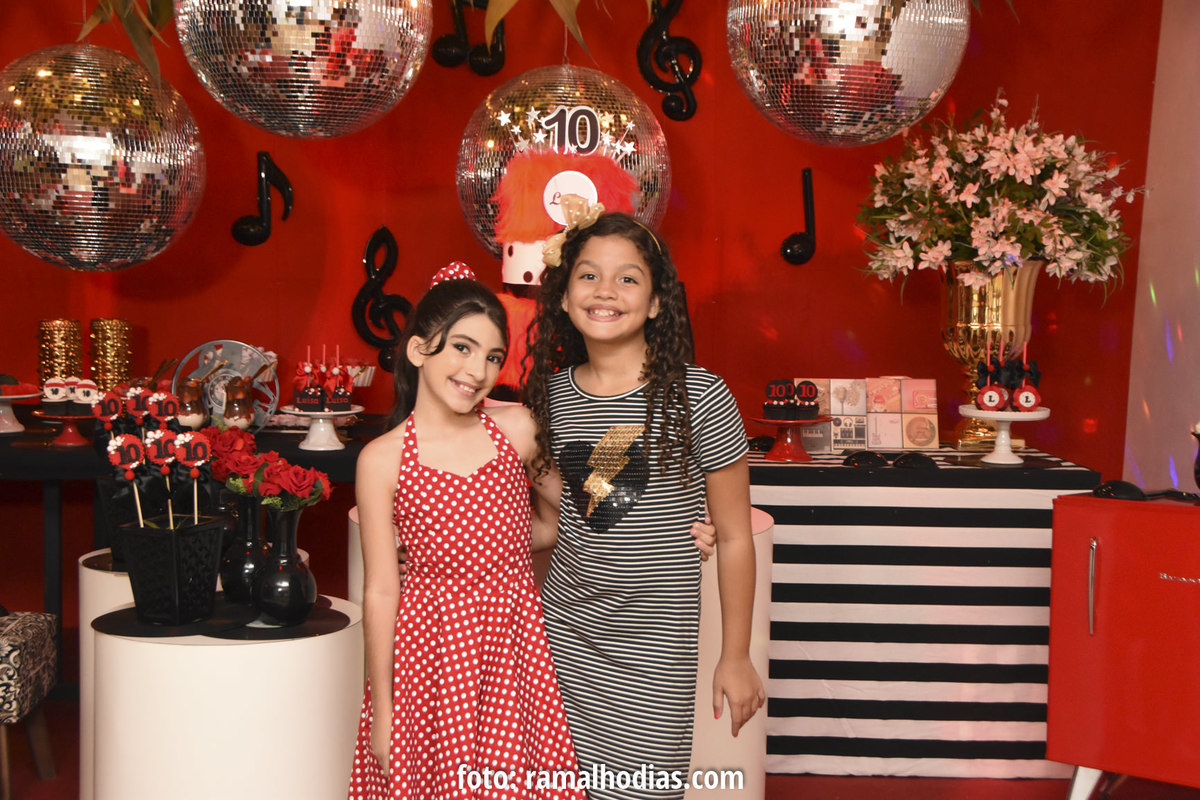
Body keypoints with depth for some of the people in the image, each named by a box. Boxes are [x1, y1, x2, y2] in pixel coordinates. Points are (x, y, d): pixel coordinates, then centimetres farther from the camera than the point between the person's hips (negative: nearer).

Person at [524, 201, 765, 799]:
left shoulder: (698, 397, -10)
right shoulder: (553, 395, 4)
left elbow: (734, 538, -4)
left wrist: (736, 656, -2)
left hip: (654, 643, -4)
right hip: (564, 631, 4)